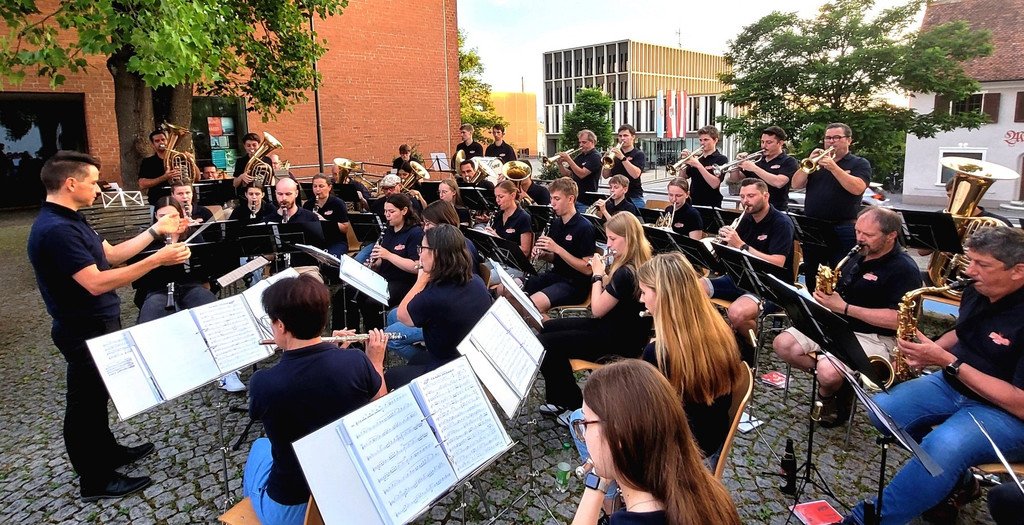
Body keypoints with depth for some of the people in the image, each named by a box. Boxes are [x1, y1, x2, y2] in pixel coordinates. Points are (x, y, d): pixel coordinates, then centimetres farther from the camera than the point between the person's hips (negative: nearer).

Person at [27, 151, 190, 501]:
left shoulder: (69, 220, 7)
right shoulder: (55, 230, -27)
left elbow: (111, 254, 11)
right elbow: (96, 283, -32)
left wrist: (156, 231, 8)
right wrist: (156, 260, -31)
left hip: (97, 325, 10)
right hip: (84, 331, -10)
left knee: (97, 395, 23)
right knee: (86, 402, 5)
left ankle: (107, 452, 41)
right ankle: (95, 481, 20)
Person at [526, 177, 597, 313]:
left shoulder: (585, 227, -15)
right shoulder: (556, 223, 8)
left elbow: (587, 269, -19)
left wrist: (557, 248, -23)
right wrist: (542, 255, -5)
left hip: (574, 284, -8)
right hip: (554, 275, 8)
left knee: (534, 303, -32)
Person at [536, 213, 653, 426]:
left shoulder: (626, 274, -26)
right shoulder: (637, 265, 4)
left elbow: (597, 309, -19)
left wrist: (598, 274, -8)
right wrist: (605, 271, 3)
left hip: (618, 341, -11)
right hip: (615, 327, 11)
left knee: (543, 344, -13)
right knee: (548, 327, 14)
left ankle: (576, 406, 5)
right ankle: (560, 400, 19)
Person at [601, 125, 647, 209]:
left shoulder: (639, 155, 1)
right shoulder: (615, 154, 12)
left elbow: (635, 174, -17)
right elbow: (605, 175, 8)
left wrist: (623, 158, -22)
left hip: (634, 197, -3)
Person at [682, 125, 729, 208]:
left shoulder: (721, 159, -4)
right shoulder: (697, 158, 13)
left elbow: (715, 184, -18)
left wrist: (698, 165, -22)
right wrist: (684, 161, -8)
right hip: (693, 204, 5)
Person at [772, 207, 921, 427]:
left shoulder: (904, 269, -13)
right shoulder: (857, 257, 11)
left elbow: (899, 320, -24)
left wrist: (844, 308, -24)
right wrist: (825, 298, -3)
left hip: (874, 338, -8)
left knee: (829, 372, -32)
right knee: (782, 344, -10)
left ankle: (829, 393, 6)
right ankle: (836, 381, 3)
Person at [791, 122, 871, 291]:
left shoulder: (859, 164, 4)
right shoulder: (817, 162, 15)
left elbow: (857, 188, -15)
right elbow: (796, 184, 4)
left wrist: (833, 166, -19)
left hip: (843, 230, -4)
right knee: (811, 277, 14)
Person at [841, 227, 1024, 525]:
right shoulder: (977, 293, 0)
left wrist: (948, 361, -26)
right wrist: (931, 349, 1)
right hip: (953, 385, 8)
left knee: (941, 446, -35)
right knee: (881, 409, -11)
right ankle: (953, 478, 6)